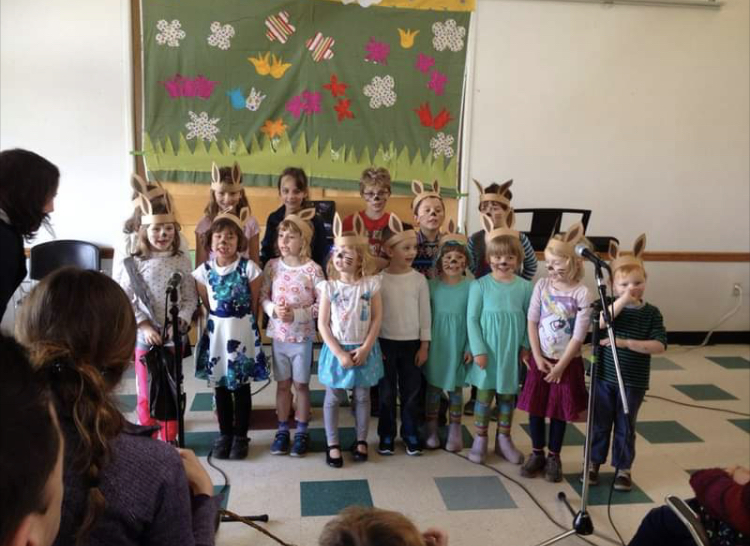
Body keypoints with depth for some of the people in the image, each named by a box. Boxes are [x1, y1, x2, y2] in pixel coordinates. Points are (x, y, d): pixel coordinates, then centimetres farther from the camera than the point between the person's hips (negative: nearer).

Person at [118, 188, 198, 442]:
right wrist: (144, 326, -14)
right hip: (144, 336, 0)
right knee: (146, 393, 10)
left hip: (174, 336, 0)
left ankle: (169, 440, 25)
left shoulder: (182, 261, -2)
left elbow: (190, 298, -2)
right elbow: (124, 302, -6)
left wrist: (179, 323, -15)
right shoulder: (134, 263, -4)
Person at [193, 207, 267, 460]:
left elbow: (255, 305, -4)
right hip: (216, 331, 3)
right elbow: (207, 305, 7)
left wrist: (244, 325, 2)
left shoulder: (249, 268, -12)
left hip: (243, 331, -3)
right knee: (220, 386, 13)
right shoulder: (203, 271, -3)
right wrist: (220, 324, 8)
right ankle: (224, 434, 29)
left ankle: (241, 436, 22)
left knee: (241, 386, 7)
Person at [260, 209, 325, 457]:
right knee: (282, 384, 14)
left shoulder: (313, 269, -13)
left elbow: (322, 304, -12)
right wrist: (273, 309, -16)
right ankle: (282, 430, 28)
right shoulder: (272, 265, -3)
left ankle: (302, 431, 25)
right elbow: (263, 296, 4)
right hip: (278, 335, 3)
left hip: (302, 337, -3)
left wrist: (297, 314, -21)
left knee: (301, 384, 10)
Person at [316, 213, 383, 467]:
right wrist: (340, 353, -14)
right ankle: (332, 444, 21)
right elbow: (323, 325, -9)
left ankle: (361, 440, 30)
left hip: (364, 349, 1)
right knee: (333, 398, 8)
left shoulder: (371, 284, -7)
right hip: (337, 350, -1)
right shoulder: (329, 287, -9)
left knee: (362, 396, 13)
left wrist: (365, 348, -12)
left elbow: (377, 319, -5)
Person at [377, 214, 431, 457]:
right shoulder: (378, 279, -7)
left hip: (411, 343, 1)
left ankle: (410, 434, 24)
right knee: (386, 392, 8)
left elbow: (425, 314, 1)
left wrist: (424, 345, 0)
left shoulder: (419, 279, -3)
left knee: (411, 392, 9)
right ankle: (386, 435, 23)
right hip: (385, 342, -1)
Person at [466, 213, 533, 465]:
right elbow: (472, 319, -8)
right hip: (487, 350, -2)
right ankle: (480, 439, 23)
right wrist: (478, 349, -12)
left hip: (512, 352, 2)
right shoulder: (480, 285, -9)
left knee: (508, 395, 14)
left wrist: (527, 346, -3)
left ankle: (503, 439, 30)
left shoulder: (525, 287, -2)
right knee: (484, 394, 8)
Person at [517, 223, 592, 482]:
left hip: (567, 361, -3)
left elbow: (578, 336, -13)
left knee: (559, 411, 9)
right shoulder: (542, 286, -3)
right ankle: (537, 453, 27)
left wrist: (560, 365, -12)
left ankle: (554, 457, 25)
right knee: (535, 407, 9)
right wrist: (538, 357, -7)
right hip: (540, 359, 3)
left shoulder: (581, 293, -13)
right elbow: (532, 322, -1)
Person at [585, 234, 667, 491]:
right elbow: (600, 323, -25)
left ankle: (623, 467, 28)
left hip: (633, 382, 0)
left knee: (625, 426, 12)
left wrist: (626, 343, -24)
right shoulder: (608, 305, -5)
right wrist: (623, 299, -29)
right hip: (604, 376, 0)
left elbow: (659, 346, -13)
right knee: (600, 424, 12)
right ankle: (594, 462, 28)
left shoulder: (651, 312, -5)